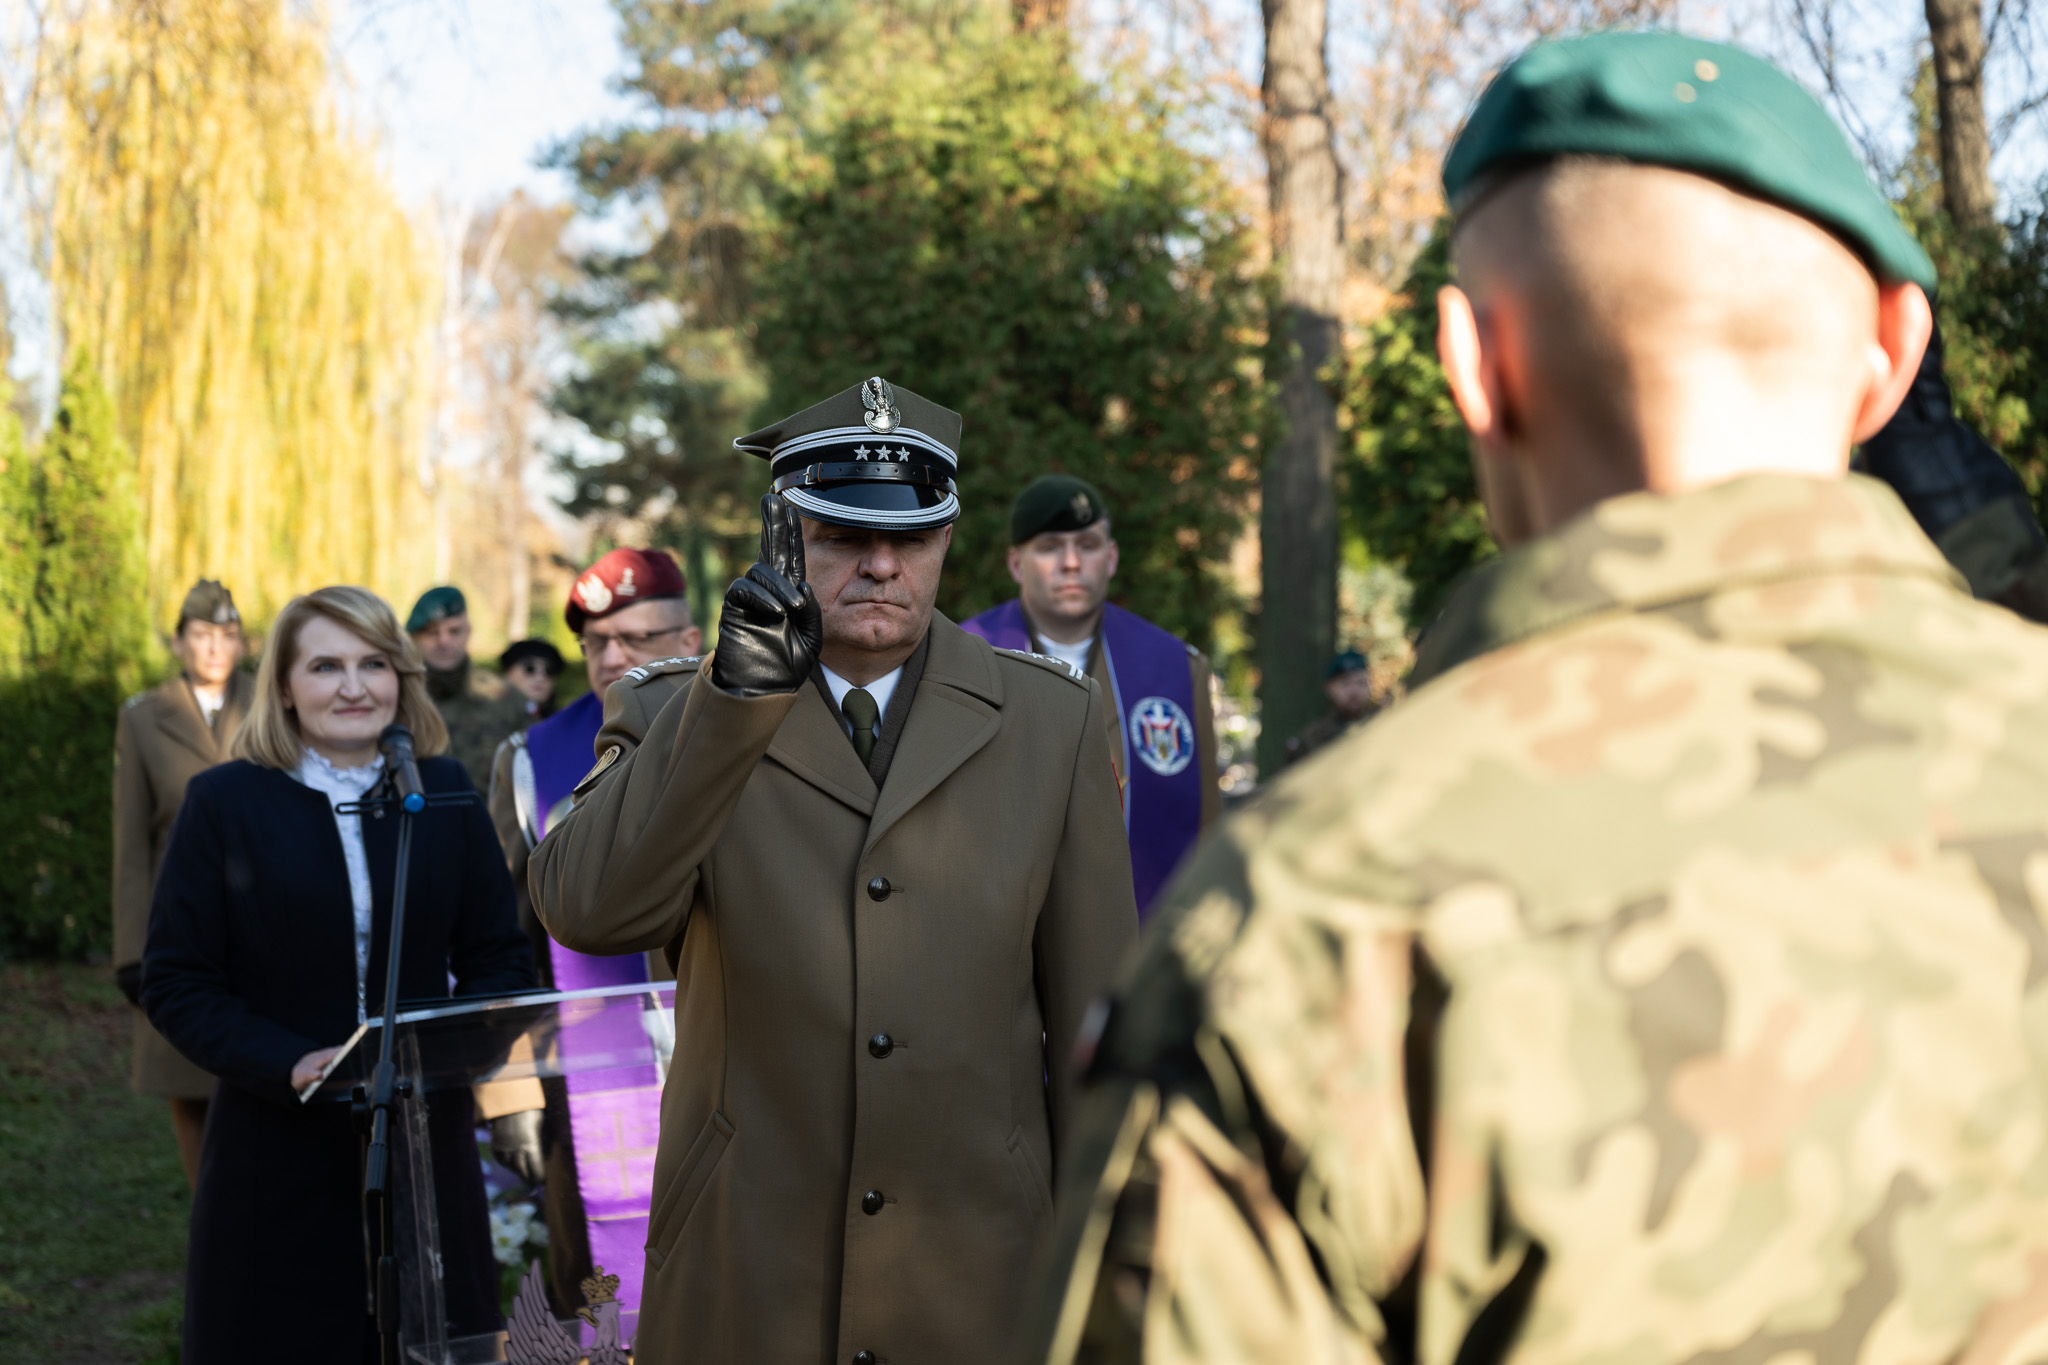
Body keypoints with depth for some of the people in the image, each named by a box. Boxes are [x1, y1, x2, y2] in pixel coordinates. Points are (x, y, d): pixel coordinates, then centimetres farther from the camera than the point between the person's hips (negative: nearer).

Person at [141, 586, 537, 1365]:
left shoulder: (444, 792, 6)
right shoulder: (225, 801, -1)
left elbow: (501, 957, 8)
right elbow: (175, 985, -3)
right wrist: (292, 1065, -18)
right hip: (276, 1149, -2)